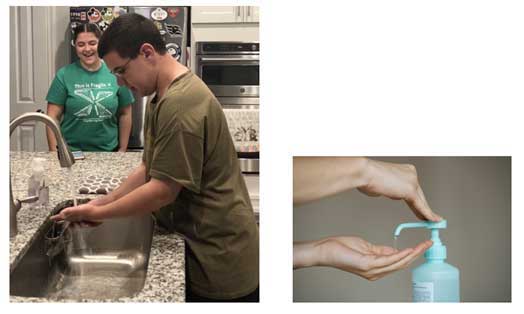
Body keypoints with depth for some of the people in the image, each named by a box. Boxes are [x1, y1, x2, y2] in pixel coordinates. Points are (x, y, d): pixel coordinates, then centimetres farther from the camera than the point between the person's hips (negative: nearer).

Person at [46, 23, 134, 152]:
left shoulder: (116, 74, -3)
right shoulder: (64, 75, -6)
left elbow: (125, 114, 5)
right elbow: (53, 116, -5)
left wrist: (122, 150, 4)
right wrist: (55, 152, -11)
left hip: (108, 151, 1)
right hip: (71, 152, -1)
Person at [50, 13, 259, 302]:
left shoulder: (180, 103, -23)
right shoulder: (163, 97, 11)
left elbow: (163, 190, -23)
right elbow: (149, 168, 13)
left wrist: (97, 212, -13)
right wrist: (103, 203, 1)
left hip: (219, 258, -9)